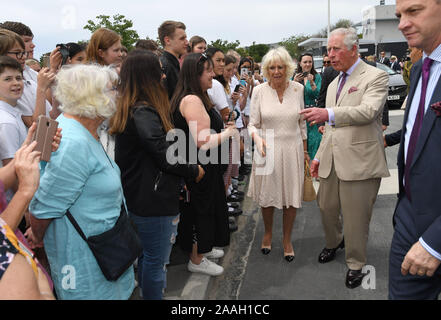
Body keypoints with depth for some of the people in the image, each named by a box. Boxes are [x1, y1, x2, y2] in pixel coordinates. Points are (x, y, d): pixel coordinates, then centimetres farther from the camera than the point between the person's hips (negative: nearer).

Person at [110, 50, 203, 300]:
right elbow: (167, 157, -21)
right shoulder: (144, 114, -22)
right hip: (154, 202, -10)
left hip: (141, 200, 10)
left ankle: (147, 293, 39)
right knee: (157, 260, 5)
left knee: (147, 256, 23)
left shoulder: (134, 110, 9)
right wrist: (195, 171, -5)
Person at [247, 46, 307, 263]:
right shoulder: (259, 91, -5)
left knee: (292, 197, 6)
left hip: (292, 149, 1)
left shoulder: (297, 89, 1)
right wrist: (257, 138, -22)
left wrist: (305, 151, 12)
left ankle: (287, 240, 27)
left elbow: (301, 123, 9)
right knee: (267, 196, 10)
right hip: (267, 150, -1)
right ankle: (268, 233, 37)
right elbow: (253, 124, -1)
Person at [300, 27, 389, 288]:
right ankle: (334, 242, 44)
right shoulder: (334, 84, 18)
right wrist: (320, 156, 18)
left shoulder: (376, 77, -6)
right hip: (332, 160, 7)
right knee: (326, 208, 15)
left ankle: (356, 265, 22)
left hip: (360, 161, -7)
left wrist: (329, 113, -34)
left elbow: (368, 111, -24)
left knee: (356, 217, 2)